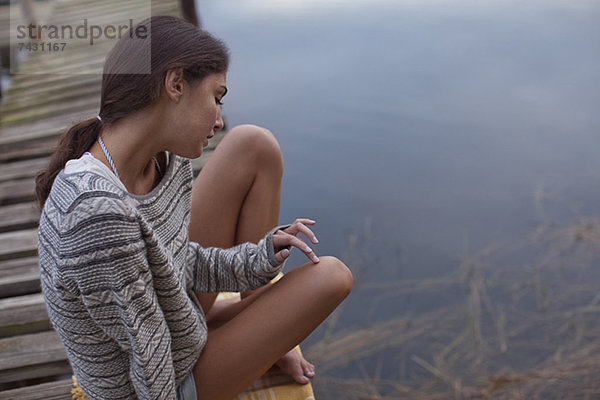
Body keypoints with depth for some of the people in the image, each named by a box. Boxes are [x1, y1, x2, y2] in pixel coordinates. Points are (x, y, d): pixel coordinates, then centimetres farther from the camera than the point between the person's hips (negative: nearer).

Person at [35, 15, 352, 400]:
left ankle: (260, 322, 10)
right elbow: (150, 364, -27)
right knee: (332, 278, -7)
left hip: (178, 319, 7)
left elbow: (182, 262, 0)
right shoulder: (98, 213, -39)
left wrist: (259, 258, -14)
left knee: (256, 145, -4)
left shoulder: (166, 163, -12)